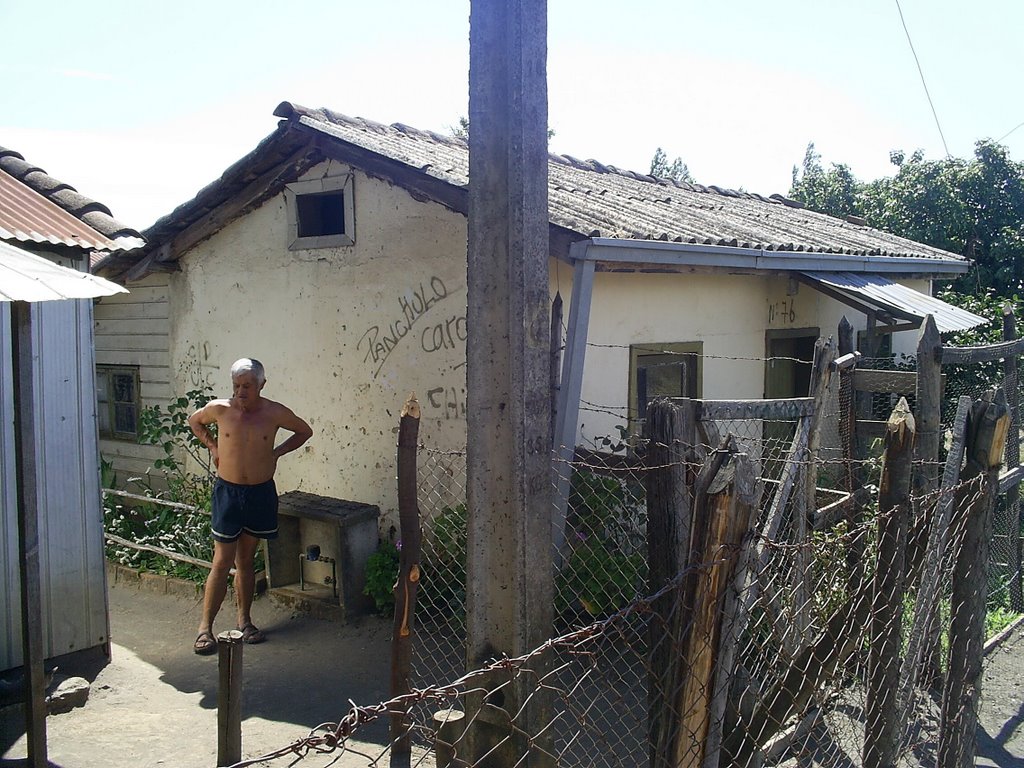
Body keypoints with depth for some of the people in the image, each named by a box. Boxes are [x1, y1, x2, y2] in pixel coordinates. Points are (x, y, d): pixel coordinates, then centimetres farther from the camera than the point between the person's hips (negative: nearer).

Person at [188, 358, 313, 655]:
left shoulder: (275, 413, -7)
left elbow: (305, 431, 10)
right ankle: (205, 628, 6)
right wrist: (212, 446, 3)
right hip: (227, 491, -1)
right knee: (222, 562, -2)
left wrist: (276, 452, 1)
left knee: (245, 561, 14)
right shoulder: (219, 409, -8)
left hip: (261, 493, 1)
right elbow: (194, 421, 14)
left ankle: (244, 620, 27)